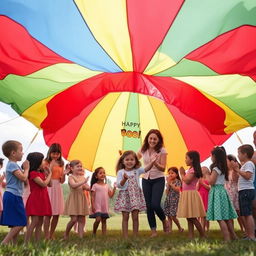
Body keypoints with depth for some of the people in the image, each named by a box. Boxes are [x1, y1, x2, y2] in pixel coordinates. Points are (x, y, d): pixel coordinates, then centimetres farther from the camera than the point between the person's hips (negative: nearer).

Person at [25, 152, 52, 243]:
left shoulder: (41, 173, 15)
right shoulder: (33, 173, -12)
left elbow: (50, 184, 16)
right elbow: (44, 184, -20)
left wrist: (48, 173, 7)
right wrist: (49, 174, -6)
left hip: (42, 200, 9)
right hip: (35, 199, -9)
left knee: (40, 222, 8)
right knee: (34, 222, -12)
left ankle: (38, 241, 11)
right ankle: (26, 242, -9)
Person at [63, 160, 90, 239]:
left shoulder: (83, 177, 13)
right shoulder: (71, 177, -5)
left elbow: (88, 188, 11)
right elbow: (73, 185, -24)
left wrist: (85, 187, -11)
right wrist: (83, 182, -33)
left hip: (82, 200, 6)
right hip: (73, 199, -6)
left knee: (81, 219, 3)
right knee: (74, 219, -10)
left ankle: (81, 236, 8)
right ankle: (66, 234, 13)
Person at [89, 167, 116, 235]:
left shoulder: (107, 186, 12)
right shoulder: (95, 185, -1)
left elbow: (111, 195, 6)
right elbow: (93, 197, -4)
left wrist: (114, 188, -3)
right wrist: (93, 206, -12)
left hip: (105, 207, 4)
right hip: (97, 206, -4)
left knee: (104, 221, 4)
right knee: (98, 219, -16)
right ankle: (94, 233, 5)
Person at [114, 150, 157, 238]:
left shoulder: (137, 171, 4)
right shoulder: (120, 172, -1)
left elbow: (146, 169, -13)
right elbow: (118, 185, -6)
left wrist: (152, 162, -29)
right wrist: (124, 179, -23)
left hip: (135, 195, 1)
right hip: (125, 195, -1)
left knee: (135, 217, 0)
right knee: (125, 217, 1)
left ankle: (135, 236, 8)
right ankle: (125, 237, 6)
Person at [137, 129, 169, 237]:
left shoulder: (162, 151, -7)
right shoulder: (143, 150, 4)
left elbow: (163, 168, -11)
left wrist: (156, 163, -31)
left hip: (158, 180, -4)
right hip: (146, 180, 4)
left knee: (155, 204, -15)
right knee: (149, 206, 2)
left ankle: (165, 221, 16)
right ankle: (153, 230, 12)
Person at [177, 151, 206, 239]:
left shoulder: (193, 170, -13)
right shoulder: (190, 169, 17)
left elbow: (187, 181, -24)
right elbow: (185, 182, 15)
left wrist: (182, 174, -9)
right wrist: (183, 174, 6)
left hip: (191, 194, -10)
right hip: (186, 194, 10)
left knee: (192, 217, -7)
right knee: (189, 217, 8)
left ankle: (203, 235, 2)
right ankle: (191, 236, 10)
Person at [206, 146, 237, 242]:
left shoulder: (216, 168, -11)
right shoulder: (223, 168, 15)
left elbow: (211, 182, -16)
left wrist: (207, 175, 1)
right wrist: (209, 175, 20)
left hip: (216, 191, -9)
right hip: (222, 190, 9)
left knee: (219, 217, -11)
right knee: (226, 217, 13)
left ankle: (227, 238, -16)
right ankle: (233, 236, 18)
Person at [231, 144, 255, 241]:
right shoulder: (245, 164, 21)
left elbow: (247, 176, -23)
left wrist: (238, 169, -17)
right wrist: (237, 169, 13)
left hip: (247, 190, -11)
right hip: (243, 191, 11)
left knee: (248, 214, -12)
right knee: (245, 214, 12)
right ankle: (248, 235, 16)